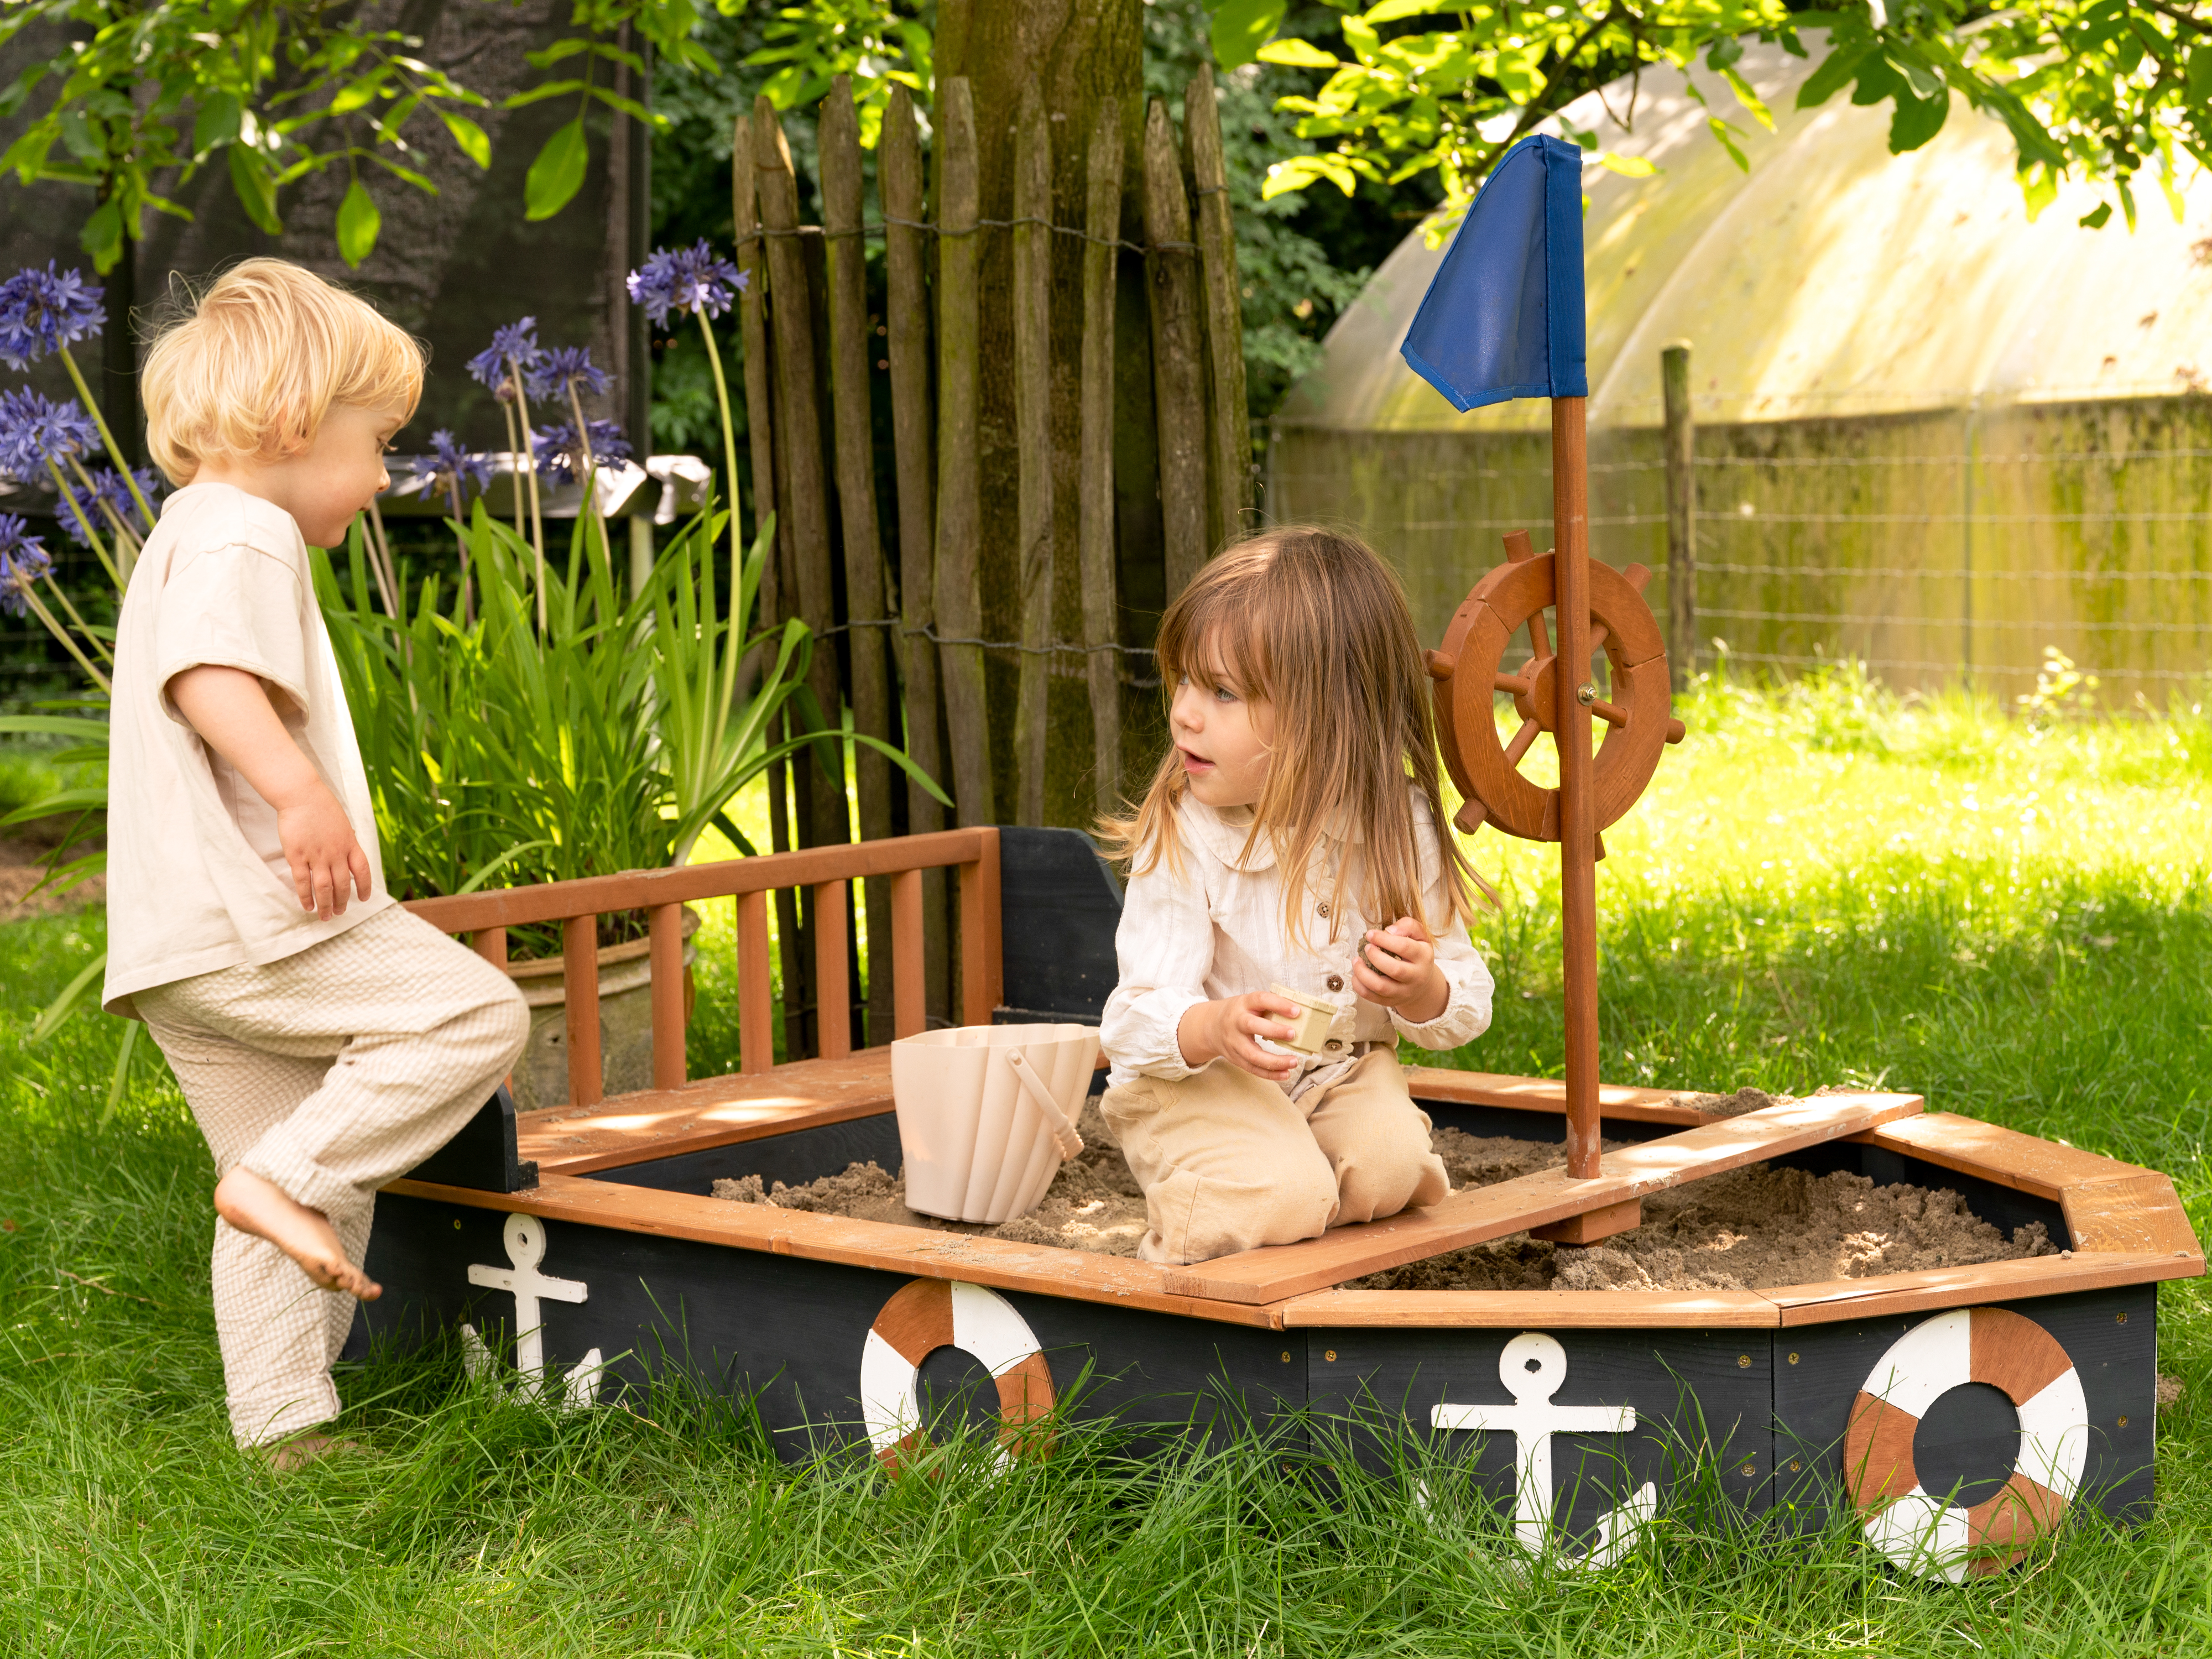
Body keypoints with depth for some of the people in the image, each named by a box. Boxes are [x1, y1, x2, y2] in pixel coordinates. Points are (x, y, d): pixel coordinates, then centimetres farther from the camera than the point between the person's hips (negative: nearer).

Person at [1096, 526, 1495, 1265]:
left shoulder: (1395, 827, -8)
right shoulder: (1181, 839, -17)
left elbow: (1465, 1005, -1)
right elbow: (1141, 1018, -21)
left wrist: (1423, 992, -26)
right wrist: (1214, 1030, -45)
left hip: (1340, 1073, 4)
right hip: (1196, 1085, -4)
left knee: (1387, 1165, -25)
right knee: (1283, 1195, -29)